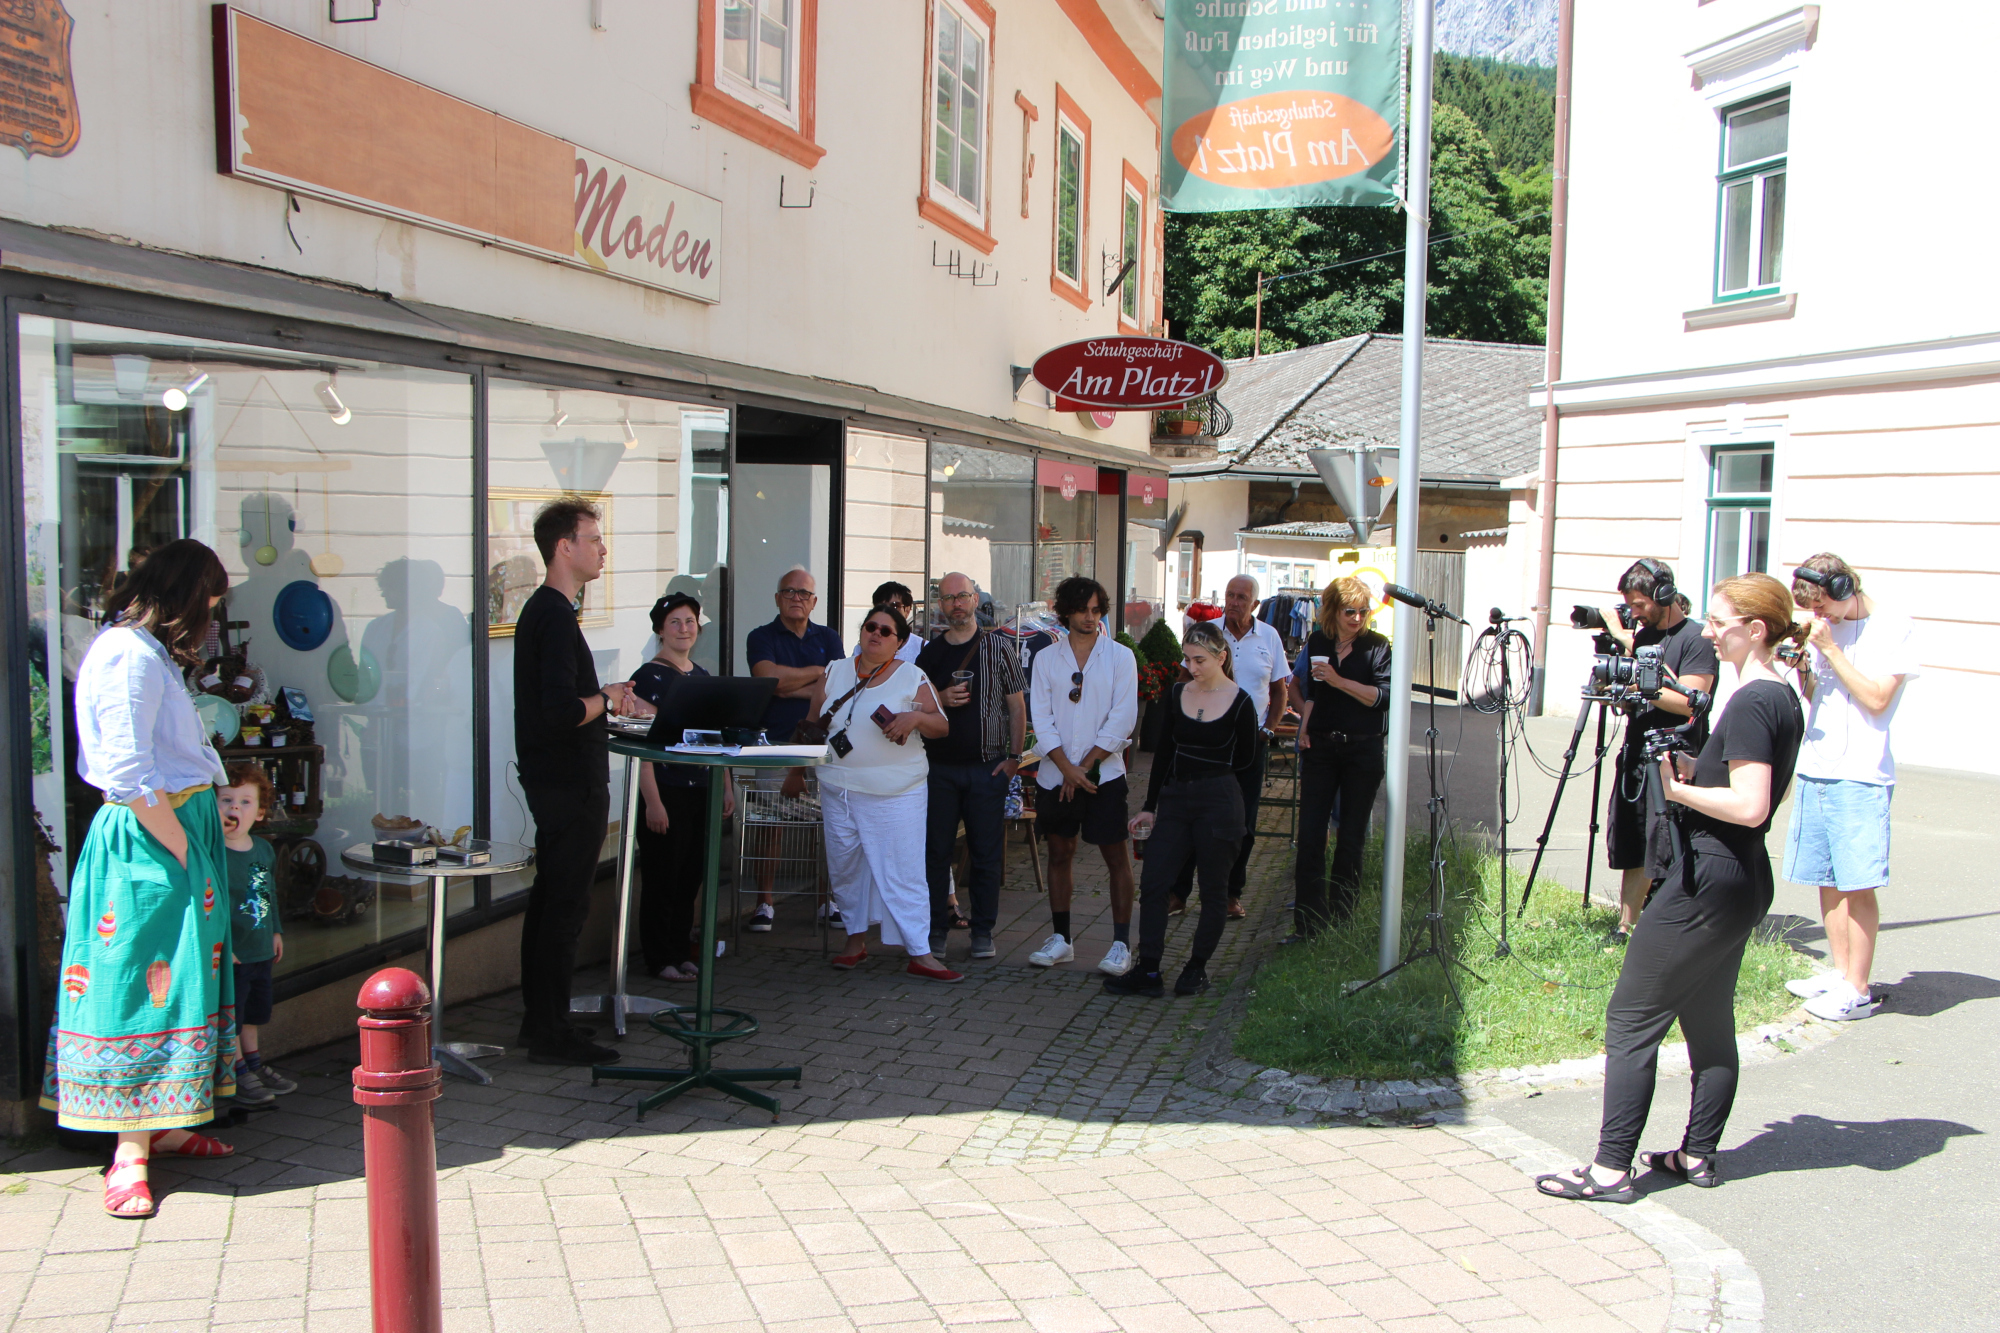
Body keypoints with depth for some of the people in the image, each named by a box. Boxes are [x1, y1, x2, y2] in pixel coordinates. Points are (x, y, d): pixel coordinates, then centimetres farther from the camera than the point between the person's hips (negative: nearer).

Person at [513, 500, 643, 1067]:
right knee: (566, 907, -4)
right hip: (571, 782, -11)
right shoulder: (556, 616, -19)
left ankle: (538, 1021, 25)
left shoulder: (540, 609, 14)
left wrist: (607, 698, 13)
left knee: (548, 899, 16)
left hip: (550, 779, 11)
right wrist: (607, 700, -10)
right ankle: (551, 1034, 3)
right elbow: (563, 710, -27)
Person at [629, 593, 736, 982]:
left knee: (691, 876, 11)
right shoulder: (648, 676, -8)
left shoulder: (704, 677, 13)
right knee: (662, 877, 0)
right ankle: (660, 958, 10)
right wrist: (652, 801, -19)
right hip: (666, 789, -6)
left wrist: (727, 787, 11)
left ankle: (681, 951, 22)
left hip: (700, 790, 7)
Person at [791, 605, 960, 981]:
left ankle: (920, 954, -6)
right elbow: (812, 725, 17)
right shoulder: (835, 673, 10)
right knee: (844, 866, 8)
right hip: (838, 790, 4)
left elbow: (941, 727, 2)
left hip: (896, 792, -4)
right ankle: (856, 940, 24)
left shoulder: (912, 678, 1)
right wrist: (797, 772, 19)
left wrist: (916, 718, -18)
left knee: (903, 871, -7)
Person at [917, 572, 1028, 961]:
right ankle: (936, 929, 13)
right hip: (940, 766, 2)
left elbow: (1017, 707, 3)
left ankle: (983, 932, 11)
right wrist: (941, 700, -7)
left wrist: (1014, 757, -4)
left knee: (986, 853, 2)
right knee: (936, 851, 3)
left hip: (988, 766, -2)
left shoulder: (998, 651, 2)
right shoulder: (929, 654, 8)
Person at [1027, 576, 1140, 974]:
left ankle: (1121, 944, 3)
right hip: (1055, 773, 3)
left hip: (1104, 773, -3)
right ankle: (1061, 939, 19)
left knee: (1116, 856, -2)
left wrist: (1085, 766, -10)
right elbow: (1041, 719, 0)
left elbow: (1121, 720, -7)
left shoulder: (1120, 656, -1)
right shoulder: (1046, 658, 6)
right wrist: (1066, 768, -11)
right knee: (1060, 852, 9)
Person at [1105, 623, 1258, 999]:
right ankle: (1148, 972, 2)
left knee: (1213, 891, 5)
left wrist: (1206, 779, 5)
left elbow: (1245, 762, 1)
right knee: (1153, 885, -2)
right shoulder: (1177, 694, 7)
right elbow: (1164, 752, 11)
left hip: (1219, 802, -5)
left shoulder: (1240, 703, -6)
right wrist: (1150, 806, 9)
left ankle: (1197, 967, 19)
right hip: (1174, 800, 5)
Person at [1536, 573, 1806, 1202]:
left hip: (1706, 883, -11)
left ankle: (1610, 1168, -3)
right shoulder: (1782, 698, 12)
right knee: (1709, 1020, 18)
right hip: (1741, 883, 11)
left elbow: (1748, 806, -26)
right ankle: (1697, 1155, 26)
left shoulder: (1752, 703, -19)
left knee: (1631, 1019, -5)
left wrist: (1678, 788, -14)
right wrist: (1695, 770, 8)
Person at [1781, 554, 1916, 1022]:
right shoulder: (1827, 628, 12)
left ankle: (1858, 991, 1)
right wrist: (1802, 664, -3)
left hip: (1860, 777, -7)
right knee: (1827, 880, 10)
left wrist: (1830, 649, -15)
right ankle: (1840, 974, 20)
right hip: (1815, 769, 7)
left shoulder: (1892, 630, -7)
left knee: (1857, 884, -5)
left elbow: (1877, 699, -15)